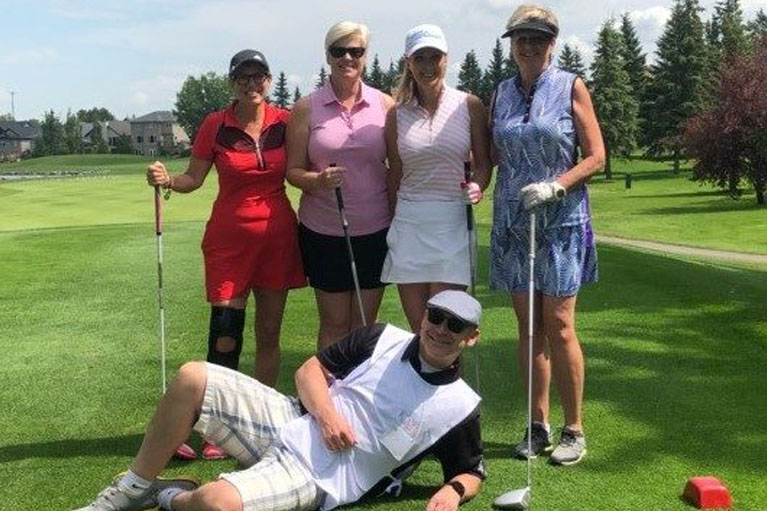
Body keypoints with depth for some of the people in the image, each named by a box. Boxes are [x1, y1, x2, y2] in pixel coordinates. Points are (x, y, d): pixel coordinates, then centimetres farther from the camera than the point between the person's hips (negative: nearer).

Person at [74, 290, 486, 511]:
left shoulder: (460, 407, -2)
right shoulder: (384, 338, 5)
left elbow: (471, 472, 7)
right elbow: (310, 370, 8)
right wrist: (325, 413, -11)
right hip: (290, 423, 5)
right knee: (192, 379, -15)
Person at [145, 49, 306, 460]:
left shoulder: (286, 122, 1)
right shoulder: (215, 126, -3)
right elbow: (194, 177, 1)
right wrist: (167, 179, -18)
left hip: (277, 236, 2)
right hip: (229, 237, -2)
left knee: (269, 333, 8)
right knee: (225, 336, -5)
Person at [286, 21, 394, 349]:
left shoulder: (384, 104, 2)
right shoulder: (307, 108, 0)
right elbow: (293, 170, 1)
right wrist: (319, 180, -20)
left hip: (375, 229, 1)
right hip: (324, 232, -1)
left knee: (365, 323, 10)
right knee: (333, 324, 8)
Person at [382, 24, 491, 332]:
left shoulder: (469, 106, 2)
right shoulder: (398, 114, 7)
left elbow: (483, 164, 7)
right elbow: (395, 174, 13)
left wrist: (478, 187, -14)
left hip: (453, 222, -2)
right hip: (408, 223, 2)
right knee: (418, 329, 5)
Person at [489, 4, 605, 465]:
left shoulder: (571, 87, 0)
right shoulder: (501, 94, 10)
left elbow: (596, 157, -4)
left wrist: (554, 186, -17)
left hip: (561, 220, -3)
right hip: (512, 221, 4)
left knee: (558, 326, -5)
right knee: (528, 327, 6)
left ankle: (575, 431, 8)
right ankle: (539, 427, 16)